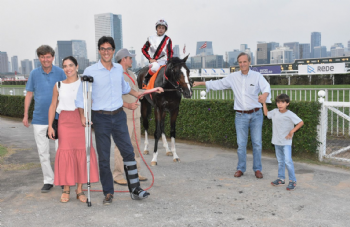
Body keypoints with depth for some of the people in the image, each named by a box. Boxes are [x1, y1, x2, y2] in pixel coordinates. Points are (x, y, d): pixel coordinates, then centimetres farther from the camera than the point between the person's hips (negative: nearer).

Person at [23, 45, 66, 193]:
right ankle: (48, 180, 18)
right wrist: (25, 115, 5)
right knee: (43, 152, 7)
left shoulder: (60, 73, -1)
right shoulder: (34, 74, 3)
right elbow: (29, 94, 8)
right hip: (39, 119, 2)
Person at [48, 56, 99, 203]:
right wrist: (50, 126, 4)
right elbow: (53, 106, 10)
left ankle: (80, 190, 10)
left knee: (83, 153, -1)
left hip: (81, 121, 0)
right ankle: (66, 189, 13)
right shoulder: (59, 85, 7)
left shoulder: (83, 83, 4)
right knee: (65, 153, 0)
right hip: (65, 122, 1)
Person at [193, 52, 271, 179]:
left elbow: (266, 87, -19)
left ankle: (257, 169, 18)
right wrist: (201, 83, 9)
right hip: (241, 116, 1)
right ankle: (241, 168, 18)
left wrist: (265, 94, -43)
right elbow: (219, 84, 11)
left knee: (257, 143, 5)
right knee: (241, 143, 4)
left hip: (256, 114, -1)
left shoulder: (257, 76, -4)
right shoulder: (233, 77, 3)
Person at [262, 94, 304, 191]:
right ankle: (281, 179, 26)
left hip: (286, 142, -6)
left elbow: (301, 122, -11)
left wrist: (292, 131, -17)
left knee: (288, 161, -13)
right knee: (280, 161, 16)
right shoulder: (275, 112, 4)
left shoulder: (290, 114, -12)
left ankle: (292, 181, -3)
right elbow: (266, 113, 24)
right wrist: (264, 103, 19)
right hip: (277, 142, 6)